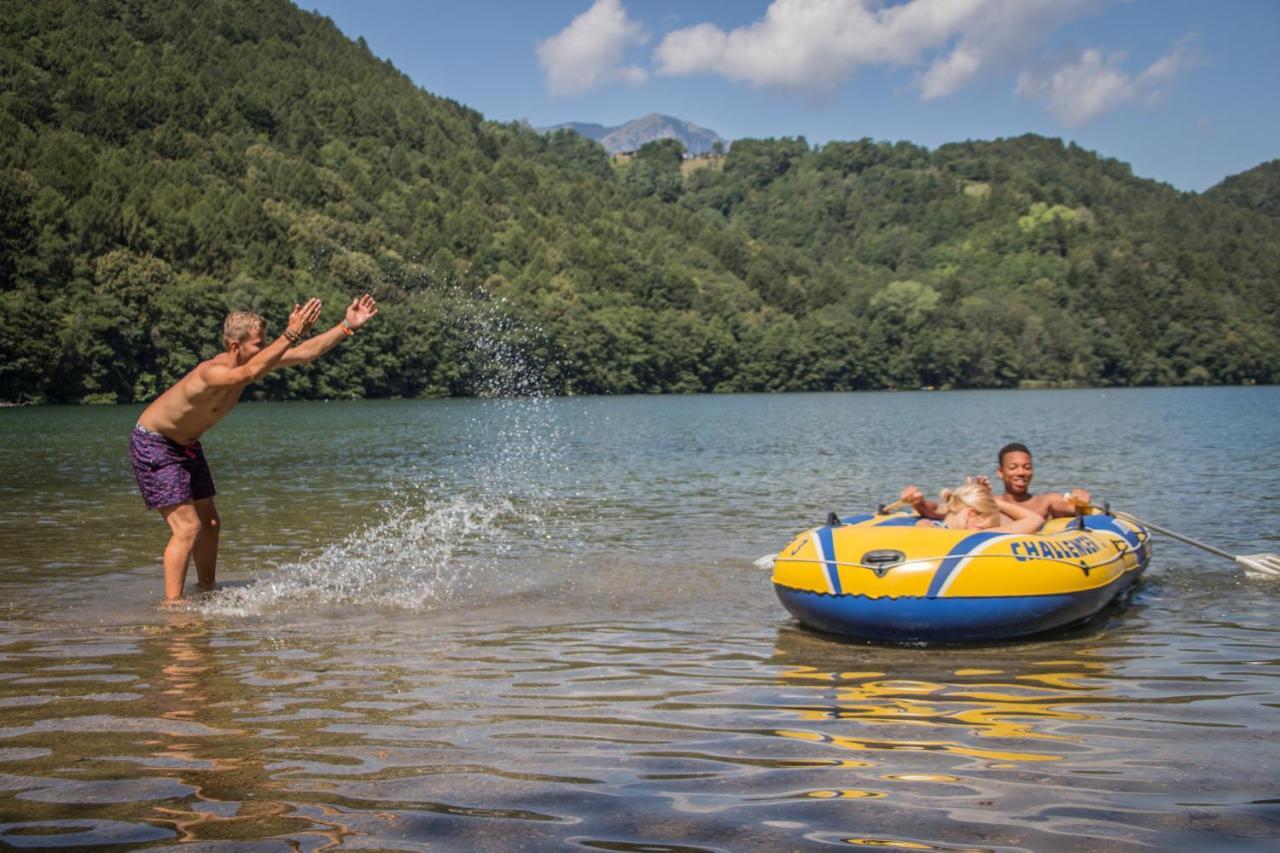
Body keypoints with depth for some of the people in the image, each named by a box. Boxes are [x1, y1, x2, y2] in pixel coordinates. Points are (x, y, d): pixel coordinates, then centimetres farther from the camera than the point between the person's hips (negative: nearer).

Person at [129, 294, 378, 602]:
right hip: (153, 446, -9)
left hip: (186, 445, 9)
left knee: (210, 524, 13)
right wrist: (290, 335, -61)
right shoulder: (212, 372, -34)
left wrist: (348, 326, -14)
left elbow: (305, 353, -7)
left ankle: (208, 591, 26)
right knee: (187, 528, -16)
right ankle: (173, 604, -12)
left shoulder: (252, 361, -9)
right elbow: (249, 374, -56)